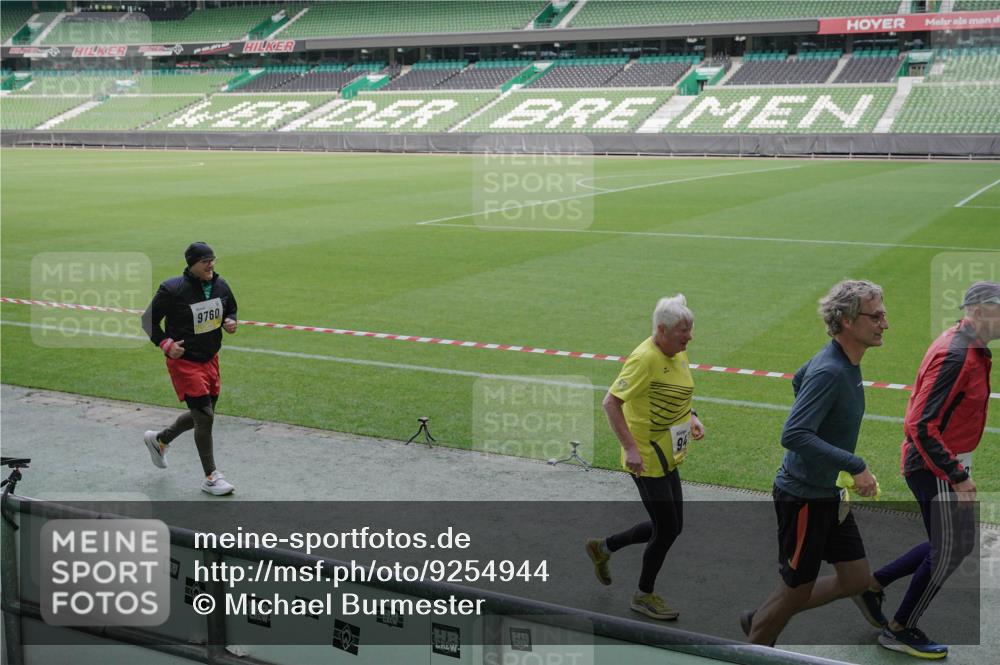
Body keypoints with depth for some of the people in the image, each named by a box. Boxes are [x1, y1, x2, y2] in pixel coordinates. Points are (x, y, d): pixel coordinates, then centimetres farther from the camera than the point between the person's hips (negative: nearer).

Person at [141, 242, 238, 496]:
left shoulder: (220, 285, -1)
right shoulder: (172, 290, -17)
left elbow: (231, 309, 18)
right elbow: (148, 319, -6)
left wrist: (230, 322, -5)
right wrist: (165, 344, -17)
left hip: (210, 359, 7)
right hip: (184, 361, -7)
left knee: (202, 415, 17)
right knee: (205, 417, -9)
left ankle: (160, 439, 43)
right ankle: (211, 477, 3)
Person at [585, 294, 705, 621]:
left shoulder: (678, 354, 5)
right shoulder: (645, 358, -22)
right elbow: (610, 402, -24)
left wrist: (691, 418, 6)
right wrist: (630, 447, -27)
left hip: (668, 456, 9)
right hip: (646, 458, -9)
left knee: (670, 526, 15)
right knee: (667, 529, 0)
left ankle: (603, 547, 34)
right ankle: (644, 595, 22)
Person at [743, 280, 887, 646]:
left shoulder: (844, 362, 3)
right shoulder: (830, 372, -26)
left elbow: (799, 378, 22)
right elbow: (792, 435, -34)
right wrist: (855, 465, -33)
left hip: (827, 494, 10)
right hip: (803, 497, -10)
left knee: (857, 579, 14)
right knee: (796, 591, 4)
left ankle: (761, 618, 28)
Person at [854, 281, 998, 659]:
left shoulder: (969, 347, 8)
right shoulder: (956, 356, -24)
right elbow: (920, 427, -27)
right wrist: (957, 476, -25)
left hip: (942, 462, 10)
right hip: (935, 467, -10)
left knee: (960, 543, 17)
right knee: (948, 552, 2)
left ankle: (873, 585, 26)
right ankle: (899, 631, 19)